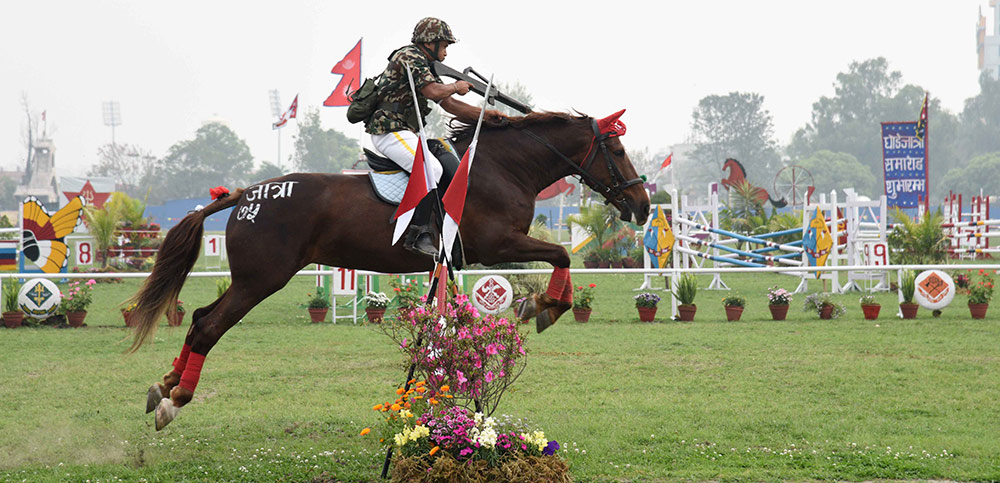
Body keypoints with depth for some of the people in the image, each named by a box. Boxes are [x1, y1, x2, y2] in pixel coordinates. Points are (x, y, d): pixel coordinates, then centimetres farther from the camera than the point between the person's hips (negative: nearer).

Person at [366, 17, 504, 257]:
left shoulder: (426, 67, 22)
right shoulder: (409, 56, -9)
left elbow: (449, 105, 23)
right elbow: (434, 92, -21)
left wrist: (485, 115, 15)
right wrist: (456, 87, -2)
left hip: (404, 133, 11)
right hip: (390, 131, -11)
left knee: (448, 159, 4)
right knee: (431, 168, -27)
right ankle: (416, 234, -28)